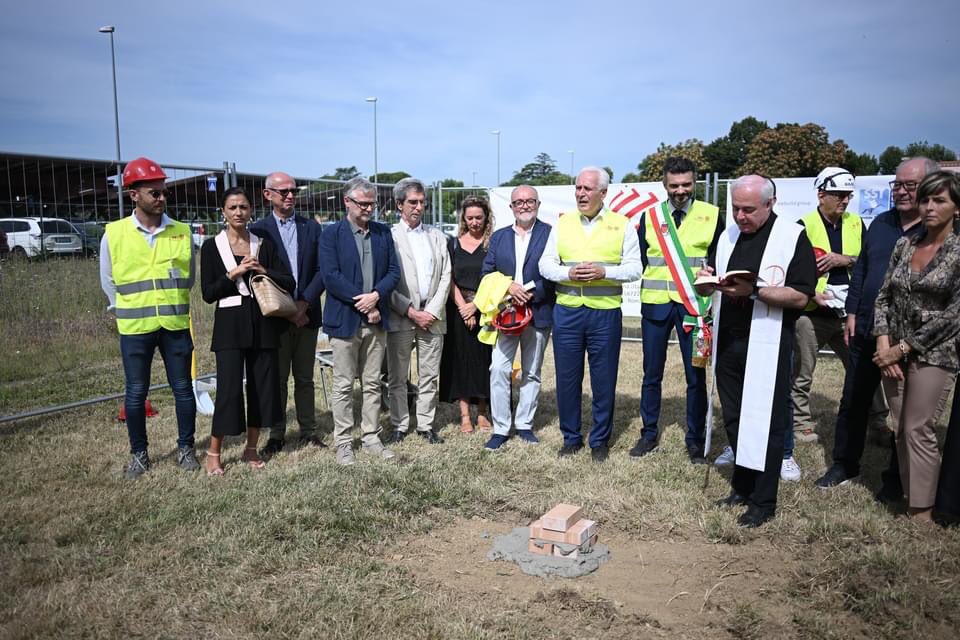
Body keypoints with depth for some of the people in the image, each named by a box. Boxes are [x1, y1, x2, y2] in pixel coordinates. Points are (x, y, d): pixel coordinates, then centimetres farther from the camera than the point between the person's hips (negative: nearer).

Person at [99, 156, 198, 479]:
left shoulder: (182, 232, 1)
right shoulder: (114, 234, -2)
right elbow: (109, 283, 8)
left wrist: (173, 306, 12)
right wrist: (130, 312, 8)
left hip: (176, 324, 1)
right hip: (135, 327, -1)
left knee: (183, 388, 7)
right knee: (135, 392, 8)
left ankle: (186, 448, 22)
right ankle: (138, 453, 23)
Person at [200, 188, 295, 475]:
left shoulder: (265, 244, 7)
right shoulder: (212, 246, 1)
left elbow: (289, 283, 2)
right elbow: (208, 294, -3)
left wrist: (263, 270, -13)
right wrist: (234, 274, -14)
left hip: (263, 324, 3)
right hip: (230, 325, -3)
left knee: (262, 386, 6)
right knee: (228, 389, -5)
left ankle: (251, 449, 22)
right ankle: (213, 453, 11)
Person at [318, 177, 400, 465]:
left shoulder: (383, 232, 9)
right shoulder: (331, 234, -3)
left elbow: (393, 271, 5)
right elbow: (331, 277, -12)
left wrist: (376, 296, -13)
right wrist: (362, 304, -15)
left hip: (376, 320, 4)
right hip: (345, 320, -4)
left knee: (372, 383, 12)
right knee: (344, 385, 4)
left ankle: (371, 437, 23)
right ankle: (343, 442, 15)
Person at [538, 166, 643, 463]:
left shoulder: (622, 225, 2)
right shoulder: (562, 223, 8)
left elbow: (634, 268, -2)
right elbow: (545, 264, 5)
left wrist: (603, 272, -18)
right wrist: (568, 273, -14)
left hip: (605, 313, -2)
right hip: (567, 311, 2)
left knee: (604, 380, 7)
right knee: (567, 378, 8)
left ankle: (600, 440, 23)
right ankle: (571, 437, 25)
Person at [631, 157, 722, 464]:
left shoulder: (712, 215, 3)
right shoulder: (649, 216, 8)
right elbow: (640, 259, 8)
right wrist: (644, 294, -6)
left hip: (694, 304, -1)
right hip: (655, 304, 2)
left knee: (696, 375, 4)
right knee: (652, 373, 9)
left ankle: (695, 440, 18)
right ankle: (649, 434, 22)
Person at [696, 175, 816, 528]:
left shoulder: (792, 237, -7)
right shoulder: (728, 235, 13)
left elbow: (801, 296, -14)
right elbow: (711, 288, 20)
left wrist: (754, 290, -25)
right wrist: (707, 281, -3)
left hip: (766, 347, -6)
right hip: (728, 343, 6)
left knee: (765, 423, 1)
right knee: (733, 420, 13)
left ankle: (763, 502, 14)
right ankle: (742, 487, 28)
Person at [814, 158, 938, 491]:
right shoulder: (881, 223, 9)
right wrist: (852, 312, 7)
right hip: (866, 331, 5)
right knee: (853, 401, 12)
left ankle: (896, 477, 24)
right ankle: (844, 464, 27)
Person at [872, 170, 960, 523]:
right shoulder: (904, 245, 7)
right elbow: (883, 297, 7)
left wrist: (904, 347, -13)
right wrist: (884, 343, -6)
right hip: (894, 352, 5)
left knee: (919, 431, -2)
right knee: (903, 430, 10)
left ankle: (922, 513, 10)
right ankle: (910, 501, 22)